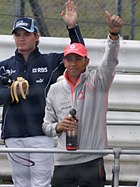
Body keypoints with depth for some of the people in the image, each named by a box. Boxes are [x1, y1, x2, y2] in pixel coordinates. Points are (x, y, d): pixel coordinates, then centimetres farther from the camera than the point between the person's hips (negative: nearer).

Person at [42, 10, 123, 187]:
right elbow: (46, 125, 16)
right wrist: (59, 127, -8)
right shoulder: (55, 89, 10)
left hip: (92, 162, -3)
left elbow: (110, 61, -17)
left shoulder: (96, 82, 1)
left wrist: (114, 34, -35)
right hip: (63, 162, 3)